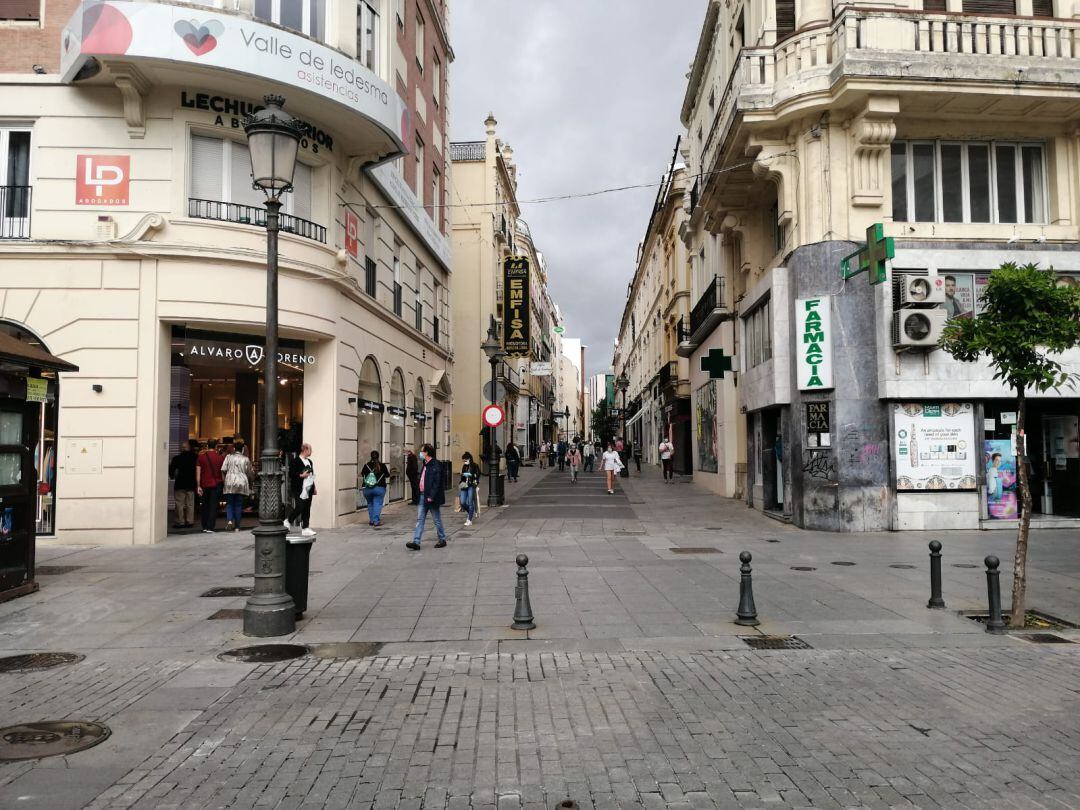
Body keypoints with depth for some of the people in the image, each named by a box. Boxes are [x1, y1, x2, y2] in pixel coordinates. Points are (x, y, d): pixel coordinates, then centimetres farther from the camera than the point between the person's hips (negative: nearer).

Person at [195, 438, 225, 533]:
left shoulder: (201, 457, 0)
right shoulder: (220, 458, -3)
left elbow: (198, 473, -2)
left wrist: (198, 486, 0)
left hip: (204, 485, 2)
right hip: (216, 485, -2)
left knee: (205, 506, 13)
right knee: (213, 506, 0)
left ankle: (204, 527, 18)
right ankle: (210, 528, -5)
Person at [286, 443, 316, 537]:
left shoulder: (310, 461, 17)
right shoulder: (295, 461, -8)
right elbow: (291, 474, -12)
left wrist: (314, 488, 19)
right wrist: (301, 475, -19)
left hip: (308, 490, 7)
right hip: (299, 490, -7)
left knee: (307, 510, 5)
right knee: (299, 508, -8)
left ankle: (305, 528, 6)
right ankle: (288, 521, 14)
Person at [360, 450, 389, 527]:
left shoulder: (366, 466, -1)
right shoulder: (382, 466, -5)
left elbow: (362, 474, 13)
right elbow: (387, 475, 6)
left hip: (367, 489, 2)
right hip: (379, 488, -2)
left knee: (370, 504, 15)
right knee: (377, 504, -1)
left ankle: (371, 520, 17)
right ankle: (376, 521, -9)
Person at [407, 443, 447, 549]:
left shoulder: (436, 465, -14)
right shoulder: (425, 464, 13)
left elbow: (437, 482, -19)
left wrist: (431, 496, -22)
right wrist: (419, 494, 12)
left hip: (431, 497, -8)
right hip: (423, 496, 8)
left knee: (437, 520, 5)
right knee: (420, 519, 3)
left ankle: (442, 540, 19)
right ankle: (416, 542, 1)